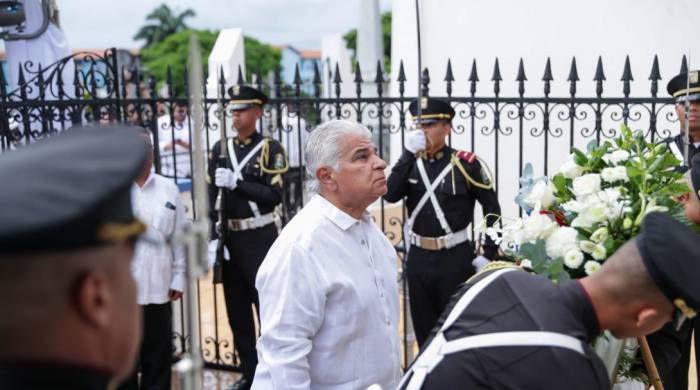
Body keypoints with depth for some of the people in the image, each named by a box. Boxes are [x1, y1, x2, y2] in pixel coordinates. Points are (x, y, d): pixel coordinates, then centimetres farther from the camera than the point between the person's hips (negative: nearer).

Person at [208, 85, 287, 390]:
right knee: (236, 309, 11)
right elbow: (210, 195, 4)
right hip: (230, 237, 5)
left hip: (260, 238, -5)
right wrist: (212, 237, -3)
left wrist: (237, 183, -22)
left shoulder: (270, 149, -5)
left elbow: (274, 196, -14)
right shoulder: (220, 149, 8)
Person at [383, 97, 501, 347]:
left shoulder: (465, 163, -8)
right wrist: (409, 153, -19)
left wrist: (488, 254, -7)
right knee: (423, 329, 14)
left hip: (455, 258, -4)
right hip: (418, 257, 4)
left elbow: (492, 207, -4)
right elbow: (390, 195, -12)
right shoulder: (412, 162, 3)